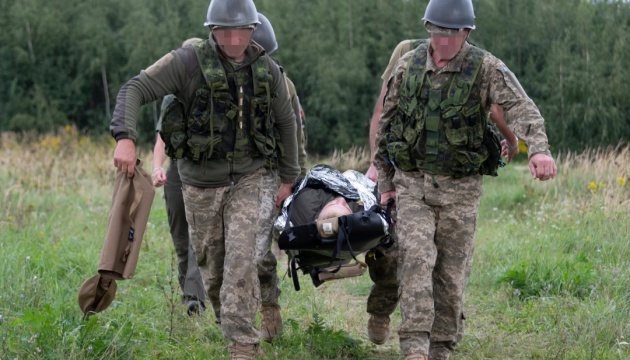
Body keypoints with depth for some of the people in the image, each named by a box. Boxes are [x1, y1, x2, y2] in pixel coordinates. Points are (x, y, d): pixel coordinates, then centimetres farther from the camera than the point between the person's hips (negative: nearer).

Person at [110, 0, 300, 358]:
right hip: (201, 180, -1)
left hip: (247, 178, 1)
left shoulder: (268, 70, -5)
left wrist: (289, 179, 14)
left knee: (241, 257, -15)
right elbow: (134, 90, -19)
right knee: (211, 260, 11)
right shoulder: (188, 62, -16)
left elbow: (286, 122, 10)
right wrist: (125, 138, -36)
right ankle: (225, 316, 39)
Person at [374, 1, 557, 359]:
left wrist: (539, 149, -42)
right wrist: (385, 182, 11)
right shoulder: (408, 66, 1)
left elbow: (521, 108, -23)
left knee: (452, 273, 5)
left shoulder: (486, 69, -9)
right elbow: (385, 124, 10)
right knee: (416, 259, -15)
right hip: (413, 184, 1)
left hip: (460, 189, -1)